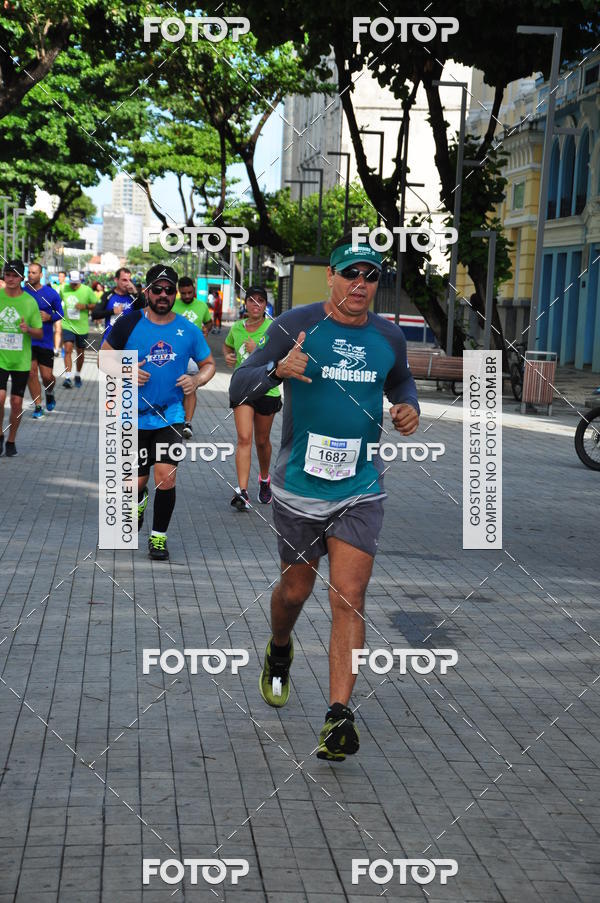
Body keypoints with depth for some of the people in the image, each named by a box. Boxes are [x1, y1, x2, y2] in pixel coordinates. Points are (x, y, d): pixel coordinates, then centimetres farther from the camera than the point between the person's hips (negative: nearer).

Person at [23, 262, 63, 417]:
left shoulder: (51, 293, -4)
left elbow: (60, 313, 4)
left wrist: (49, 317, -16)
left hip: (45, 339, -1)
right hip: (27, 339, 1)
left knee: (47, 376, 0)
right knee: (31, 372, -4)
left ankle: (50, 393, 35)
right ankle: (38, 407, 9)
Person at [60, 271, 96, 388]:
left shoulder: (87, 290, -4)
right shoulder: (63, 289, -1)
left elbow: (95, 305, -1)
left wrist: (85, 306, -17)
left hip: (82, 327, 1)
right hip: (67, 325, -1)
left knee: (80, 353, 12)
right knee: (68, 350, -17)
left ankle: (78, 376, 31)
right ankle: (68, 377, -21)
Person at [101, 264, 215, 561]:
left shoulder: (188, 330, 0)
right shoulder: (129, 323, -3)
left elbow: (209, 364, 12)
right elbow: (104, 356, 5)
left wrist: (197, 380, -9)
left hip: (170, 416, 0)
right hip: (135, 415, 0)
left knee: (166, 477, -14)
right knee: (138, 481, 8)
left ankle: (159, 536, 5)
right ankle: (139, 502, 46)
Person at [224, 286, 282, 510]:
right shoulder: (237, 328, 4)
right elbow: (227, 345, 26)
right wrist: (228, 356, 5)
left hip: (267, 390, -1)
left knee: (262, 441, 13)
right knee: (244, 438, -14)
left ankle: (264, 479, 42)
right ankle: (242, 492, -21)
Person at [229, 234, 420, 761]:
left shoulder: (388, 338, 4)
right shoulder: (295, 326, -6)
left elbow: (401, 382, 26)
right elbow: (238, 388, -7)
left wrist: (410, 408, 3)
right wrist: (277, 369, -27)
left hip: (361, 489, 1)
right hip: (299, 485, -1)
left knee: (349, 600, -8)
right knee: (296, 590, 14)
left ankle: (339, 716, -8)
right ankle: (279, 653, 47)